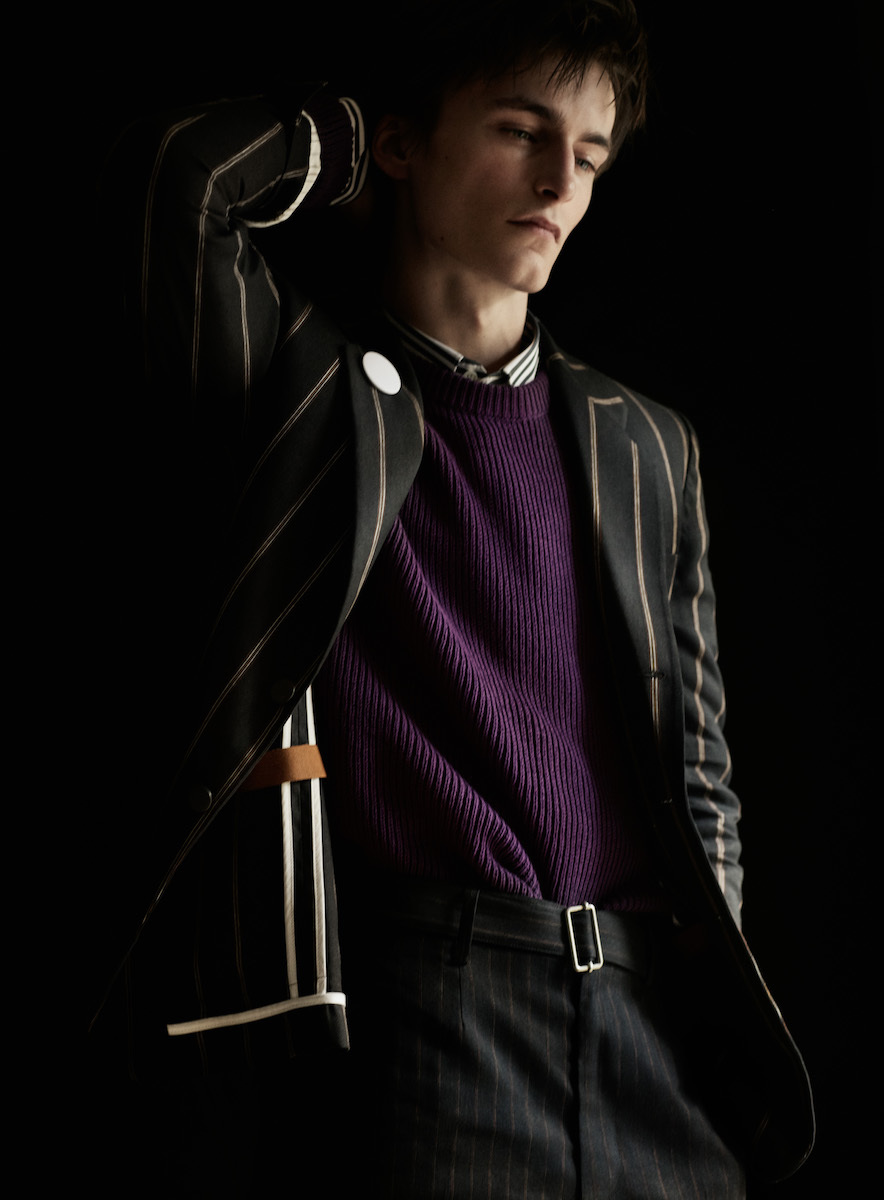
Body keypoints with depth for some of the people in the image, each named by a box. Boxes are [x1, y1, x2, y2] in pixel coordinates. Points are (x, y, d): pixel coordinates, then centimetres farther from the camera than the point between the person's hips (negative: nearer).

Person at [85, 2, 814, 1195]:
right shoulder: (291, 370, 7)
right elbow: (172, 177, -13)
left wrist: (719, 1033, 9)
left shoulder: (645, 448, 18)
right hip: (418, 1007, -4)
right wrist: (354, 128, 6)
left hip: (652, 1015, 4)